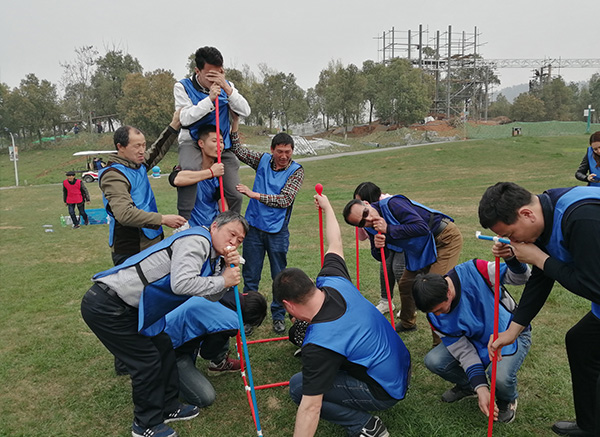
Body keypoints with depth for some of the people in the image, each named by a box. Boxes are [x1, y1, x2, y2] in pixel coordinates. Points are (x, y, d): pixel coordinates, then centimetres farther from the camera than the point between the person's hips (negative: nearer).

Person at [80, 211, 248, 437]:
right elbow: (182, 284, -32)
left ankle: (168, 407, 34)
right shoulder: (196, 241, -19)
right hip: (105, 306, -10)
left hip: (126, 306, 10)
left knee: (163, 349, 16)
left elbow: (212, 296, 9)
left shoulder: (209, 253, 13)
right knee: (147, 361, -1)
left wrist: (228, 268, -7)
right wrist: (223, 281, -19)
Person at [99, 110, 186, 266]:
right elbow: (125, 214, -28)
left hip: (152, 243, 9)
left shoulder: (139, 163, 10)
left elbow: (157, 151, 30)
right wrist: (163, 219, -28)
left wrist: (174, 126, 23)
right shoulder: (113, 175, -17)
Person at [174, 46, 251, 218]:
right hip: (193, 142, -3)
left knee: (235, 195, -1)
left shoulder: (226, 86, 8)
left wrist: (227, 88, -16)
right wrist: (209, 99, -19)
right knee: (190, 169, -38)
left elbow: (245, 111, -5)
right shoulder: (183, 87, -2)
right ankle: (183, 222, -28)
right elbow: (185, 118, -14)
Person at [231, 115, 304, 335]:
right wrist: (235, 122, -8)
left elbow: (285, 199, -18)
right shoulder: (263, 160, 3)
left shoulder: (296, 170, -7)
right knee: (250, 277, 8)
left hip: (277, 231, -2)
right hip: (254, 227, 2)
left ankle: (278, 316, 25)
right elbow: (237, 149, 5)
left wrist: (254, 194, -23)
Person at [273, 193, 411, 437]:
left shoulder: (319, 344, -32)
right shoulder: (334, 283, -13)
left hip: (385, 393, -9)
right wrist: (327, 208, 22)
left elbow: (310, 408, -28)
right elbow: (335, 244, 6)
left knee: (297, 387, -11)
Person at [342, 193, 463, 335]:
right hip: (422, 249, 9)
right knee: (405, 284, 18)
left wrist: (388, 229, -31)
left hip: (446, 238, -8)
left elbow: (422, 227, -33)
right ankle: (407, 323, 43)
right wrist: (377, 247, -22)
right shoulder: (372, 228, -3)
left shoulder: (392, 204, -26)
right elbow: (382, 257, 1)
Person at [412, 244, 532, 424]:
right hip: (477, 339, 4)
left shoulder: (474, 272, -31)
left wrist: (511, 258, -45)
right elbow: (465, 352, -15)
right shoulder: (436, 317, -17)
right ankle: (467, 386, 16)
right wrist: (480, 387, -26)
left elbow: (522, 277, -23)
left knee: (500, 376, -34)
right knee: (433, 361, -17)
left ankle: (507, 399, 6)